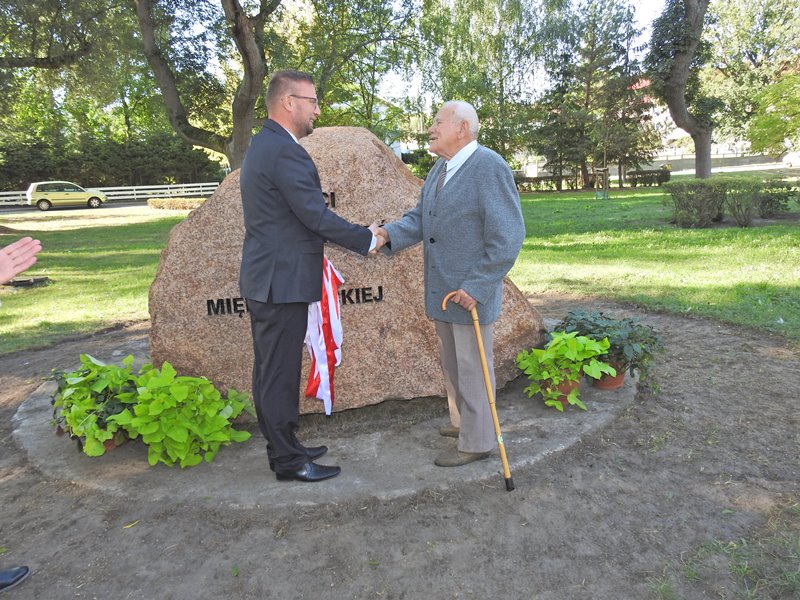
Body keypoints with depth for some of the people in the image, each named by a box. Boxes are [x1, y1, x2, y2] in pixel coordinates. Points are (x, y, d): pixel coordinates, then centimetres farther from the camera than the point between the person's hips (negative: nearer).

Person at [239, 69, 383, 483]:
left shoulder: (262, 145, 16)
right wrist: (367, 240, -6)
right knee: (280, 374, 0)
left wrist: (359, 233, 16)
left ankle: (282, 447, 31)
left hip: (265, 279, 11)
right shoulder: (285, 152, -18)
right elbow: (316, 216, -19)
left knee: (270, 370, 17)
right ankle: (288, 462, 14)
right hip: (281, 283, -11)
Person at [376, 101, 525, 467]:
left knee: (472, 366, 3)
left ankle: (477, 441, 18)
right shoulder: (441, 169, 12)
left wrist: (476, 287, -21)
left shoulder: (490, 168, -15)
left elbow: (507, 236, -20)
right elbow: (420, 218, 8)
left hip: (470, 292, -8)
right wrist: (390, 234, -12)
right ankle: (463, 421, 38)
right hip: (441, 289, 9)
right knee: (451, 363, 20)